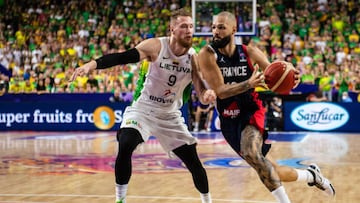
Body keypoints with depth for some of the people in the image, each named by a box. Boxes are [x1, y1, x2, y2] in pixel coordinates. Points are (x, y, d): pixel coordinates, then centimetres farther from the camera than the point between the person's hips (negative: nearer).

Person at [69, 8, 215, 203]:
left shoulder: (194, 57, -9)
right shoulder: (156, 46, -18)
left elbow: (201, 92, -12)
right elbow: (121, 57, -25)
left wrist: (208, 94, -38)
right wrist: (92, 64, -40)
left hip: (171, 115, 3)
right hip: (143, 109, -3)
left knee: (194, 163, 4)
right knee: (125, 146, -29)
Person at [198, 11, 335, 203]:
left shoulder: (249, 52, -7)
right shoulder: (207, 55, -13)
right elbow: (220, 91, -19)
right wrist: (249, 83, -35)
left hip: (251, 112, -1)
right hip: (229, 121, 1)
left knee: (251, 154, -32)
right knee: (270, 173, 4)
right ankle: (310, 175, 31)